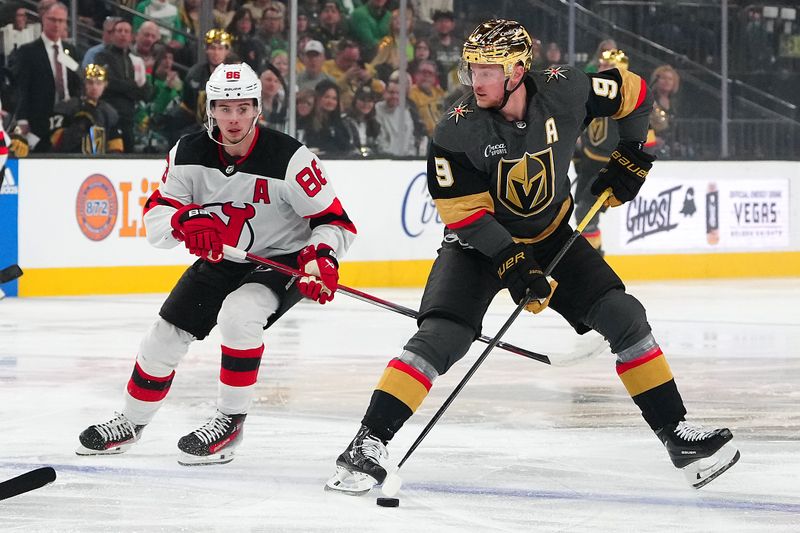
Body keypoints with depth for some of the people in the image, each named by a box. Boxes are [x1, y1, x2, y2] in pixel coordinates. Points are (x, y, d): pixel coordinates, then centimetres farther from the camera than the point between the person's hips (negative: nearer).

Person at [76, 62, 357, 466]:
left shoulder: (288, 158, -26)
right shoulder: (189, 154, -13)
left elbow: (335, 220, -19)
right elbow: (155, 215, -12)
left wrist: (321, 257, -39)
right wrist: (186, 219, -35)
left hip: (283, 261, -5)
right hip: (221, 261, 5)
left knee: (238, 314, -33)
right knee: (167, 333, 5)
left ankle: (230, 421, -15)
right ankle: (130, 423, 30)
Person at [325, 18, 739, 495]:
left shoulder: (565, 91, -19)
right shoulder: (458, 131, -25)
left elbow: (632, 93, 0)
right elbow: (465, 213, -23)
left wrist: (632, 157, -1)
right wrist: (513, 266, -30)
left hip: (550, 236, 3)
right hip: (479, 242, -3)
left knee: (624, 316, -6)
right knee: (441, 337, -22)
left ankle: (677, 435, 4)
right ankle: (368, 444, -19)